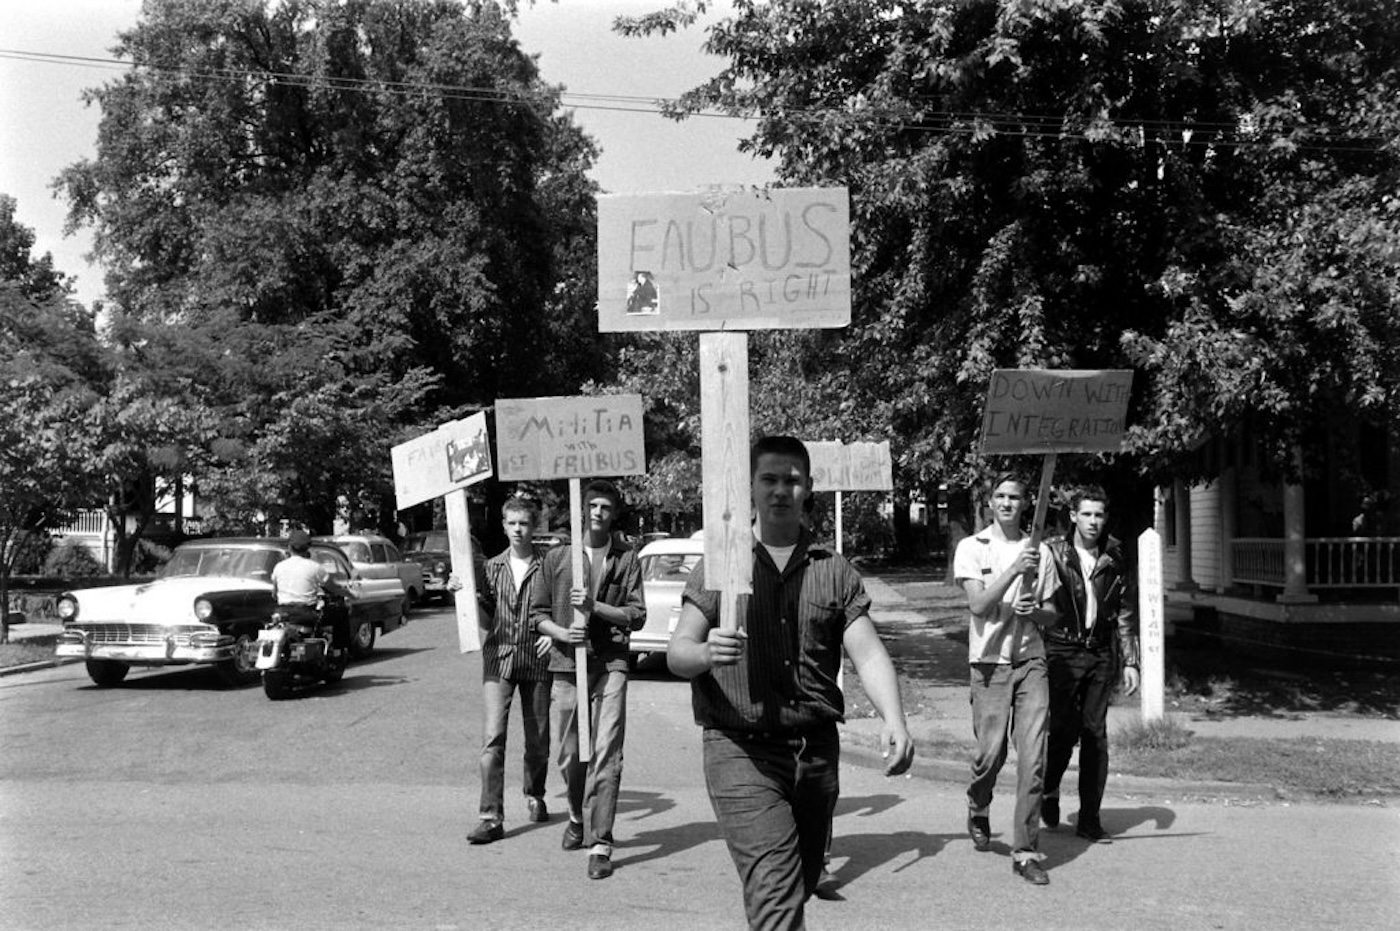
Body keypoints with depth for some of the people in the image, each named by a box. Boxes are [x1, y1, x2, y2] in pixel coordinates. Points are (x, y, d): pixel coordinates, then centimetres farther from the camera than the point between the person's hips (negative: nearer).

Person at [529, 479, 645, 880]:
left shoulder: (626, 558, 5)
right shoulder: (556, 557, 8)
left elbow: (637, 615, -1)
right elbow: (538, 613, 10)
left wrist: (594, 606, -14)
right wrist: (562, 632, -9)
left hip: (609, 665, -2)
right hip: (566, 665, 2)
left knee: (606, 754, -10)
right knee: (570, 756, 11)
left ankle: (601, 844, -6)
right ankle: (578, 816, 39)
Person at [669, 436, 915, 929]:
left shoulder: (834, 570, 9)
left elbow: (868, 653, 0)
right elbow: (677, 652, -2)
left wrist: (894, 720, -19)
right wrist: (707, 653, -26)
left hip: (816, 750, 3)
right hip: (741, 748, -3)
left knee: (803, 884, 14)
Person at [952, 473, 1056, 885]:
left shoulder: (1037, 551, 10)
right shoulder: (971, 547, 2)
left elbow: (1051, 614, 14)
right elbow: (978, 605, -11)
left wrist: (1035, 611, -8)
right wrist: (1014, 569, -20)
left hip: (1030, 661, 2)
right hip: (990, 662, -2)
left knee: (1033, 758, -5)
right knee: (990, 752, 0)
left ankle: (1026, 851, 3)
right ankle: (978, 811, 33)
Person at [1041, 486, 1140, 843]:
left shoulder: (1115, 561, 7)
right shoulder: (1055, 555, -3)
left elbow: (1126, 614, 12)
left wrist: (1129, 662, 7)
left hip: (1101, 654, 3)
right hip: (1063, 651, -3)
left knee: (1096, 735, 3)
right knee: (1065, 730, -6)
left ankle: (1089, 818, 11)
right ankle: (1049, 790, 23)